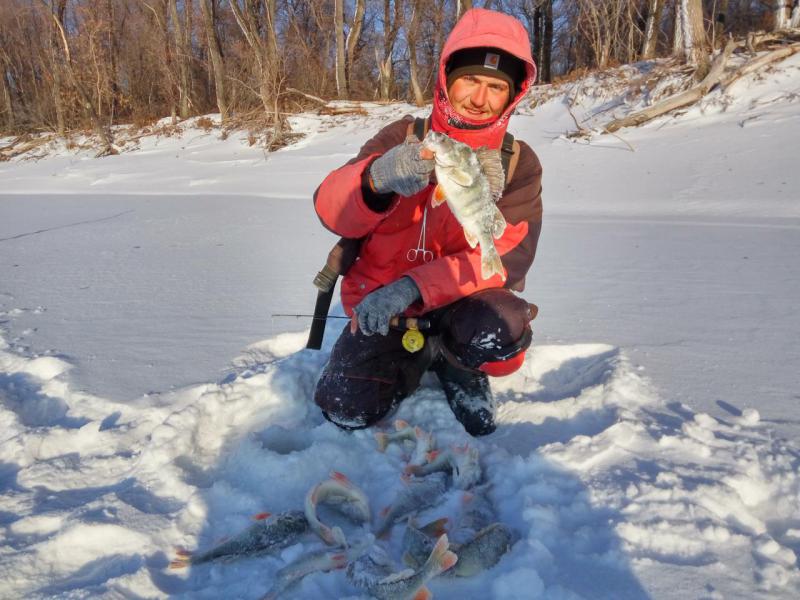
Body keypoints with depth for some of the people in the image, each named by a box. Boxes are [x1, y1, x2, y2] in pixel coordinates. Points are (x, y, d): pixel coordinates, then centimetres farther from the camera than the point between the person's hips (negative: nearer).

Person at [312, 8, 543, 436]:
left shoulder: (518, 164, -2)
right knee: (346, 409, -19)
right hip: (382, 304, 1)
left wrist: (414, 286, -29)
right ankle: (426, 355, 12)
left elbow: (509, 256, -15)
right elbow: (332, 211, -17)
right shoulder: (404, 138, -3)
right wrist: (376, 178, -42)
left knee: (503, 330, -33)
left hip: (460, 302, 0)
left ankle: (456, 365, 4)